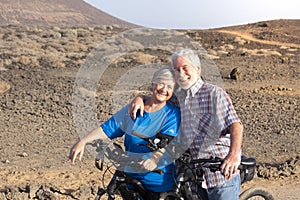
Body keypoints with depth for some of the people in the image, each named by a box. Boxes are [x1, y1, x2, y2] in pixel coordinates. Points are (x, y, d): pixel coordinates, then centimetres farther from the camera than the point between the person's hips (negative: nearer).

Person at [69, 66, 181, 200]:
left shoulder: (173, 114, -7)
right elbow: (107, 128, 5)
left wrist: (155, 158, -44)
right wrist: (82, 142, -7)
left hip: (158, 180, -4)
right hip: (130, 175, 4)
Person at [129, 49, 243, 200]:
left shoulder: (215, 93, -6)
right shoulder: (177, 97, 12)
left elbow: (235, 124, -18)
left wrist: (234, 154, -37)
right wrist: (140, 98, 2)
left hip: (223, 175, -5)